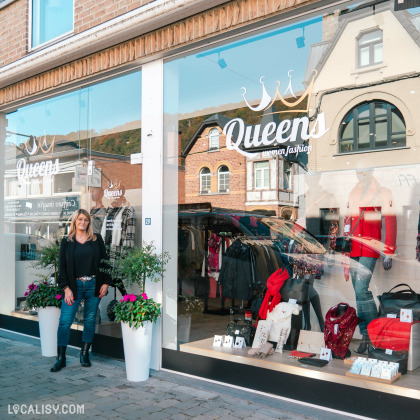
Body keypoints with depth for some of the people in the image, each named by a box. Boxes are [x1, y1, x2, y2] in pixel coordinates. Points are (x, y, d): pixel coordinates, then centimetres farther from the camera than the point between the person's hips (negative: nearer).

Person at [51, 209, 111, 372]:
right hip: (74, 285, -1)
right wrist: (66, 288, -6)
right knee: (65, 321, -6)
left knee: (90, 320, 7)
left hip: (93, 285, 1)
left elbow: (104, 261, 7)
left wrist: (106, 283, -1)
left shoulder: (97, 240, 6)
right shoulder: (67, 242, 5)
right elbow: (62, 266, 3)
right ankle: (61, 358, 5)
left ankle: (84, 354, 20)